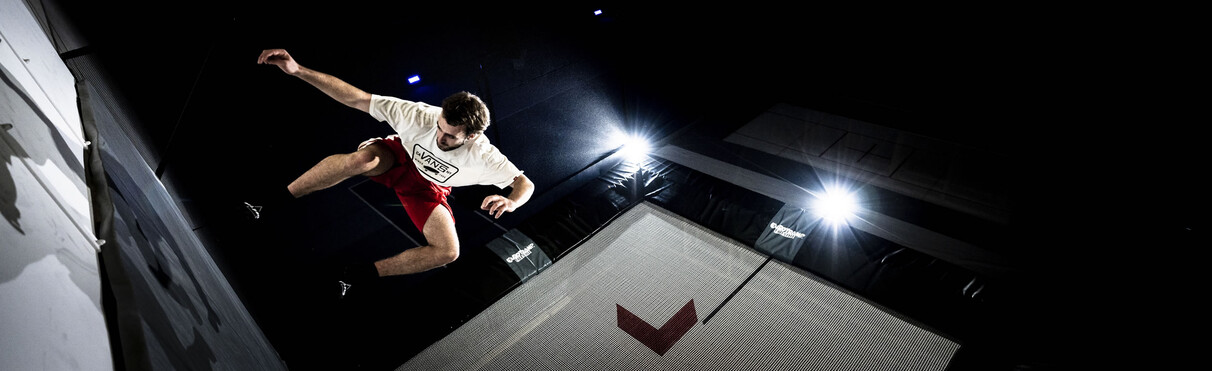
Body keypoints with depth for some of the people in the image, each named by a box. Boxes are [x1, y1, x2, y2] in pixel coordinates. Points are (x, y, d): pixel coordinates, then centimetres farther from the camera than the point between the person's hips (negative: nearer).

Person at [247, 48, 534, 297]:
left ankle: (358, 274, -9)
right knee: (363, 158, -39)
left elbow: (525, 183, -25)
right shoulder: (420, 115, -33)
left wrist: (511, 202, -48)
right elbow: (357, 99, -29)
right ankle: (274, 201, -20)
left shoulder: (484, 157, -31)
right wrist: (298, 70, -37)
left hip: (428, 188, 1)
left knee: (448, 252, -22)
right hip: (397, 156, -1)